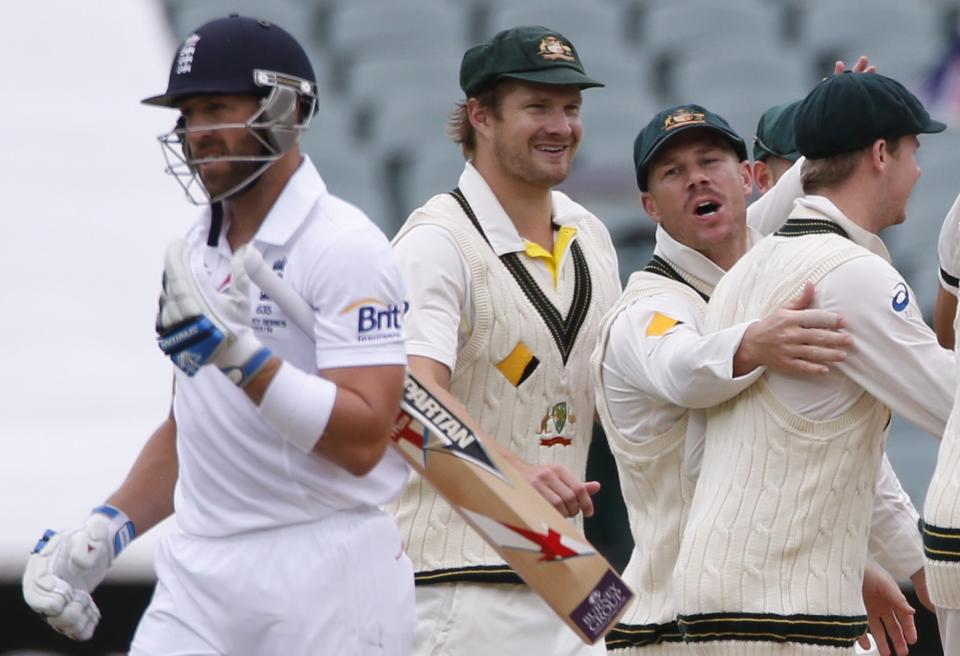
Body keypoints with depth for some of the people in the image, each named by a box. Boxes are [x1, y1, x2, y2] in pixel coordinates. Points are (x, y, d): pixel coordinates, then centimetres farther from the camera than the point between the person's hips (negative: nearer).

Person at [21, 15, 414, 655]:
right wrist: (107, 530, 10)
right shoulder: (192, 254, 14)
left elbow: (362, 440, -20)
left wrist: (238, 352, -28)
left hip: (325, 581, -7)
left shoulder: (346, 247, -11)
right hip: (198, 575, 7)